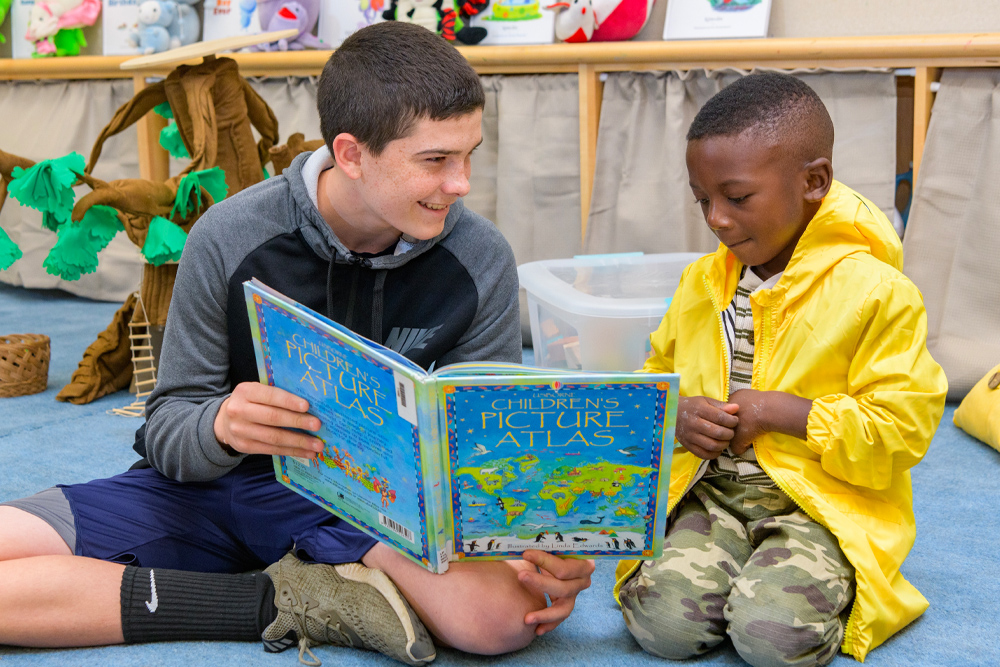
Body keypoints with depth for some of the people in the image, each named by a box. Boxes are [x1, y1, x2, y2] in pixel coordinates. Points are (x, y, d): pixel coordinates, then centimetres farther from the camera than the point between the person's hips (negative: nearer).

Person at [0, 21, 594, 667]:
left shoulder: (481, 262, -8)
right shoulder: (230, 237, -11)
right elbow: (167, 432, -6)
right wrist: (220, 427, -33)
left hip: (380, 502, -1)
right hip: (216, 485, 2)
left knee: (508, 607, -34)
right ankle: (286, 602, -14)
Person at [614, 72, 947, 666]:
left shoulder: (878, 293, -10)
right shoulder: (701, 282, 8)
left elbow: (903, 428, -11)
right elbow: (656, 377, 20)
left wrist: (781, 411, -16)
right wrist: (675, 417, -5)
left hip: (821, 501, -3)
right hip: (710, 492, 4)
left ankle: (827, 584, 7)